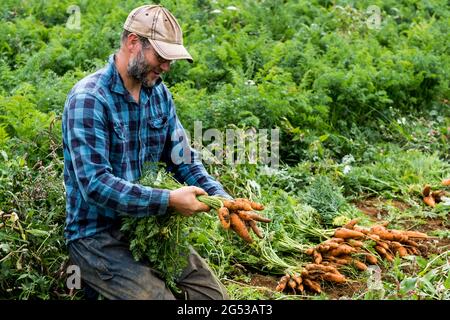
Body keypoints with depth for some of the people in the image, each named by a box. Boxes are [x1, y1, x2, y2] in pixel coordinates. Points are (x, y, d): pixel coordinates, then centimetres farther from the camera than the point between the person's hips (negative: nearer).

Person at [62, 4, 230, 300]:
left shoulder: (159, 94, 5)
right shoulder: (89, 99, -19)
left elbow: (184, 159, 7)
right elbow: (95, 184, -27)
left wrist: (222, 198, -10)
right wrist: (169, 200, -28)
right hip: (97, 236, -7)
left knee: (215, 295, 1)